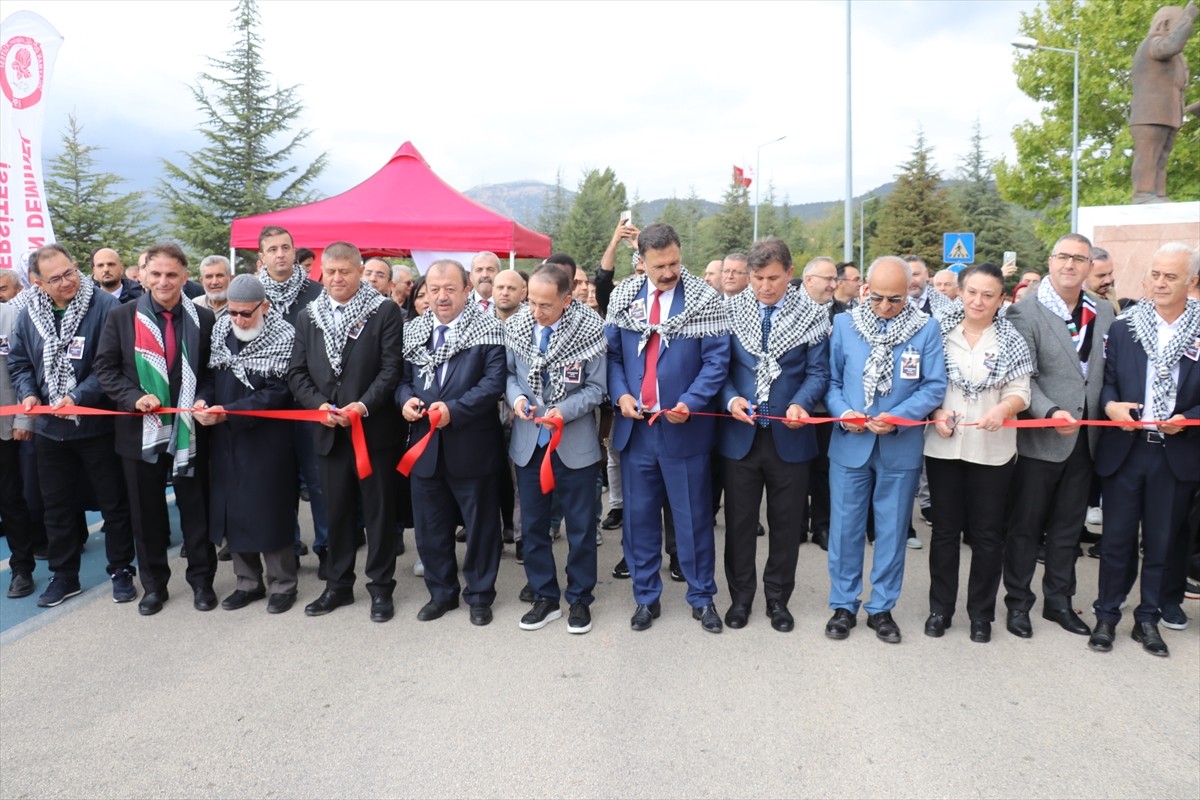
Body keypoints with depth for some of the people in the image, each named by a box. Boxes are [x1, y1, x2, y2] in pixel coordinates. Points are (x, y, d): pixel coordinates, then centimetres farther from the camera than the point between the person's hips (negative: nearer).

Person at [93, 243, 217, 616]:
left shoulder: (204, 319, -1)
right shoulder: (121, 316, 0)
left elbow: (213, 371, 4)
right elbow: (105, 368, 1)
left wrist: (203, 399, -14)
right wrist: (133, 397, -14)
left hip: (189, 429, 0)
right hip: (140, 430, 1)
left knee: (196, 508, 10)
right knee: (147, 512, 12)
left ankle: (202, 580, 24)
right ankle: (153, 584, 27)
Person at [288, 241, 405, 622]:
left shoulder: (385, 312, -4)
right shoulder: (307, 316, 9)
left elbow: (392, 368, -10)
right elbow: (297, 372, 7)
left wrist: (363, 405, -21)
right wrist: (318, 404, -9)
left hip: (375, 428, -4)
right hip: (329, 431, 4)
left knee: (379, 510, 6)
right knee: (337, 511, 14)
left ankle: (380, 587, 18)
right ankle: (338, 585, 28)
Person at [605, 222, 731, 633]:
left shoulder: (705, 300, -7)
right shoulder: (622, 297, 3)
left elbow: (717, 360, -7)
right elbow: (611, 353, 8)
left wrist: (690, 403, -18)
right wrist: (620, 394, -8)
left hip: (685, 427, -3)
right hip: (635, 424, 3)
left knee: (694, 517, 8)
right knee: (639, 515, 11)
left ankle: (701, 597, 25)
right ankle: (646, 597, 26)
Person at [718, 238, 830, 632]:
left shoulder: (812, 314, -3)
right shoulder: (731, 310, 0)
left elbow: (818, 372, -3)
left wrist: (800, 403, -22)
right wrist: (731, 398, -16)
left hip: (790, 435, 0)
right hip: (739, 434, 1)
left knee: (786, 523, 11)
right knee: (739, 521, 10)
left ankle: (778, 598, 28)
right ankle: (740, 596, 27)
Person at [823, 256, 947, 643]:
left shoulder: (926, 329, -3)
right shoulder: (844, 324, 1)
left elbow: (934, 387, -5)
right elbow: (830, 379, 4)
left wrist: (897, 417, -18)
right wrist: (842, 412, -13)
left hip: (901, 447, 0)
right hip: (850, 443, 1)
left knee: (892, 531, 10)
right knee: (845, 528, 7)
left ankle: (881, 608, 25)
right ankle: (843, 605, 22)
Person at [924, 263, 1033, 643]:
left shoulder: (1012, 341, 0)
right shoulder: (939, 331, 2)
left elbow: (1020, 392, -4)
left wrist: (1002, 409, -25)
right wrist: (936, 413, -12)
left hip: (993, 449, 0)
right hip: (944, 446, 1)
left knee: (987, 533, 8)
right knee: (945, 528, 10)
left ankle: (981, 613, 23)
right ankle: (940, 608, 23)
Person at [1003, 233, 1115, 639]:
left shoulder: (1103, 313, 8)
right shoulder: (1025, 311, -9)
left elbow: (1106, 373, 10)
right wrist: (1050, 413, -26)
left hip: (1083, 438, 5)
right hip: (1039, 437, -5)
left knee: (1068, 526, 15)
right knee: (1025, 525, 7)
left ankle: (1059, 600, 29)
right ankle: (1018, 602, 20)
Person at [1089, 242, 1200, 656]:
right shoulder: (1122, 328, 2)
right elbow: (1106, 382, 2)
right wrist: (1110, 405, -17)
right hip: (1124, 450, 0)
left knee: (1162, 543, 11)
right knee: (1116, 539, 6)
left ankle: (1148, 619, 26)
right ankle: (1107, 615, 21)